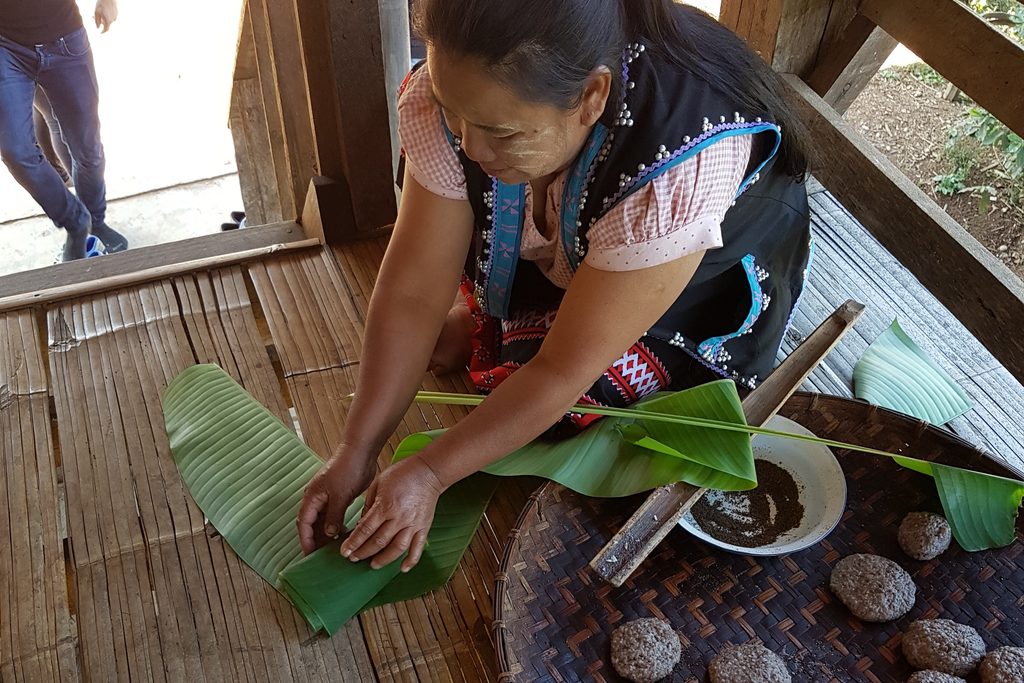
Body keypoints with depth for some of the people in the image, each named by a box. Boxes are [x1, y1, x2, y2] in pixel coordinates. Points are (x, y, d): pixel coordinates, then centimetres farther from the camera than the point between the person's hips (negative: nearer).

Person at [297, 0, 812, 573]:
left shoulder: (676, 176, -42)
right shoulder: (460, 93, -29)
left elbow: (564, 370, -33)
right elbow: (414, 293, -24)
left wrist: (429, 475, -30)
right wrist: (356, 452, -25)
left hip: (709, 271, -4)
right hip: (561, 242, 4)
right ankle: (490, 313, 18)